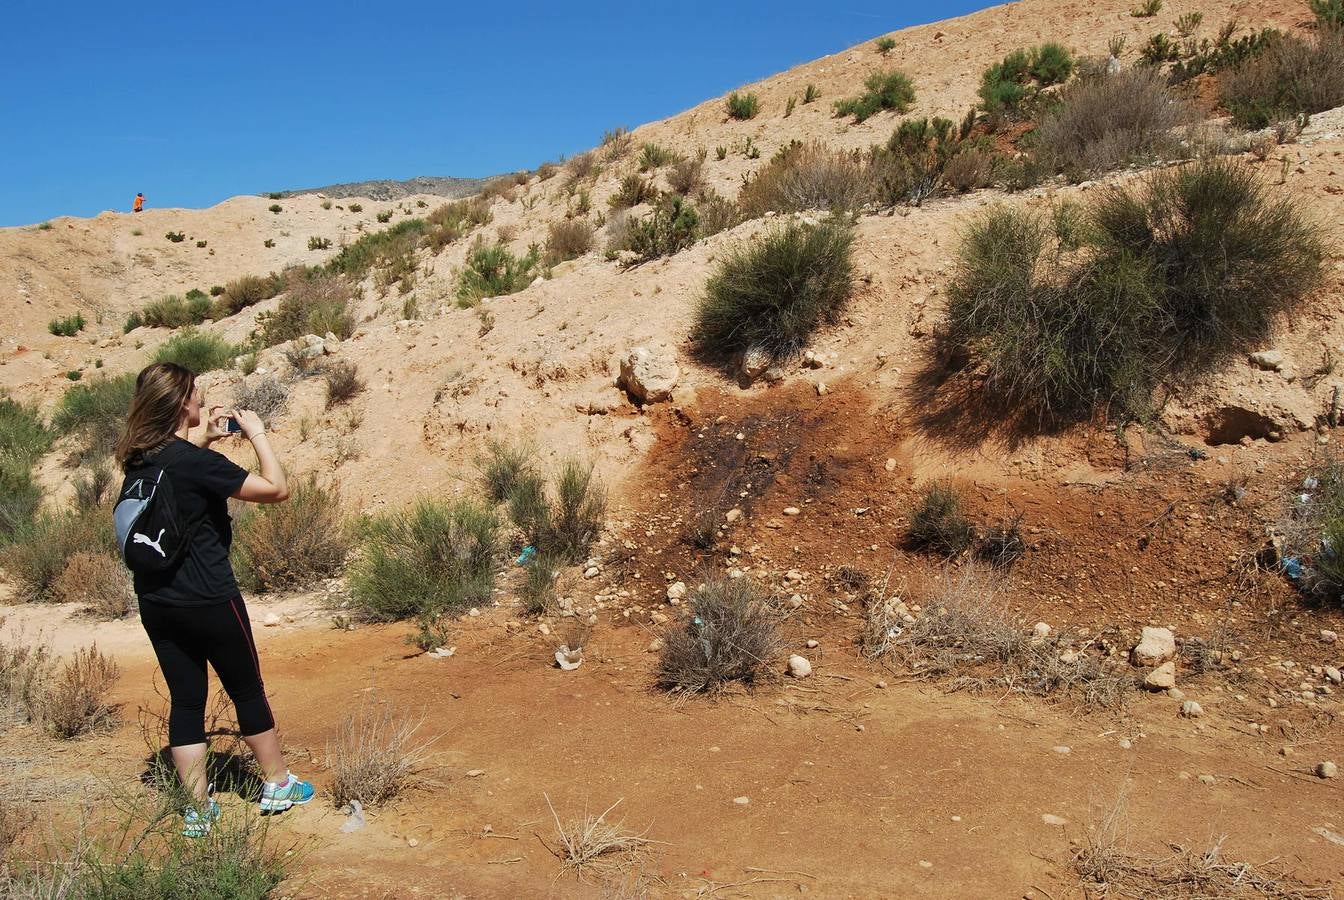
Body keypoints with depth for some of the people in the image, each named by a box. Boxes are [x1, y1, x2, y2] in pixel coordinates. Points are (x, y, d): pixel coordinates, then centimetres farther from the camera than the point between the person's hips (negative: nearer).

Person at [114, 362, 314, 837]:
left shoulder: (138, 459, 2)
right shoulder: (198, 463, -22)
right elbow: (277, 489, -19)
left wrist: (204, 439, 18)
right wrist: (256, 432, -10)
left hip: (155, 601, 7)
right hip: (208, 601, -6)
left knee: (185, 700, 13)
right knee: (247, 690, 12)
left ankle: (197, 809, 18)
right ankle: (277, 785, 27)